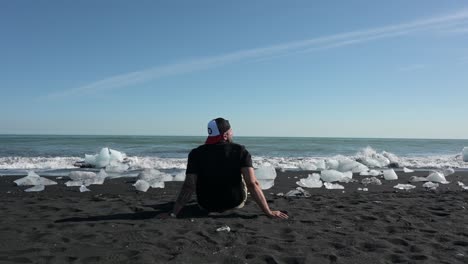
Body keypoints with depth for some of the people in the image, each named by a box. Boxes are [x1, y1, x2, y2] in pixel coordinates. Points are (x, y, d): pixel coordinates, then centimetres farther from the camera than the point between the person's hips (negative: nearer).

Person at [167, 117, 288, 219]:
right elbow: (252, 184, -24)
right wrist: (268, 212, -21)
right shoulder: (240, 151, -16)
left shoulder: (196, 153, -13)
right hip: (235, 204, -1)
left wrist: (173, 213, -14)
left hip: (207, 206, 1)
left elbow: (188, 186, -19)